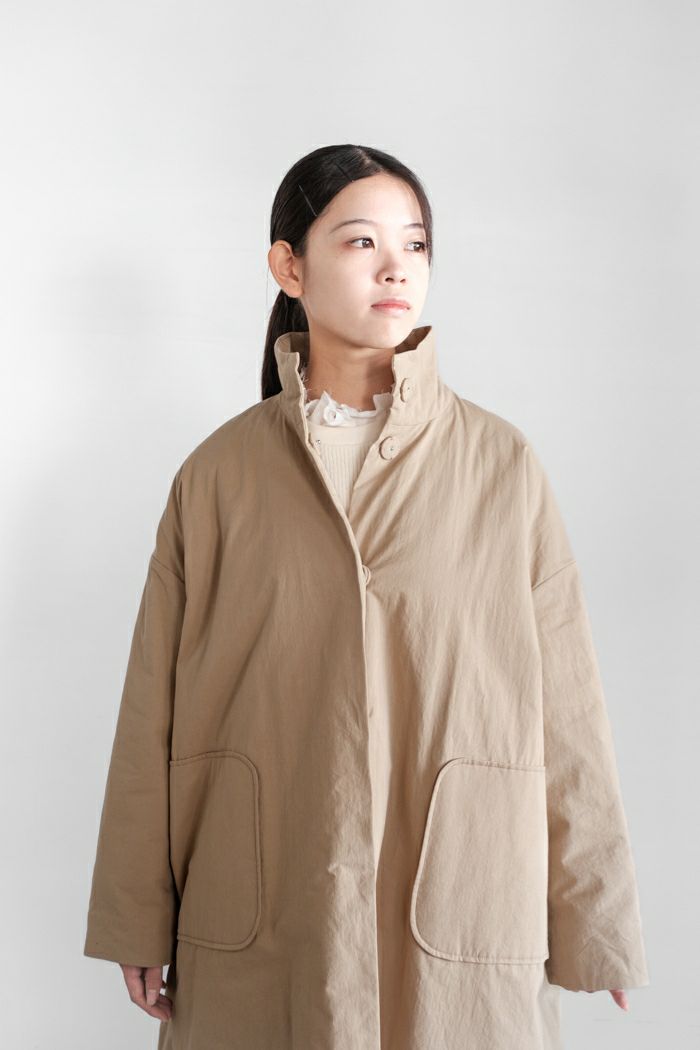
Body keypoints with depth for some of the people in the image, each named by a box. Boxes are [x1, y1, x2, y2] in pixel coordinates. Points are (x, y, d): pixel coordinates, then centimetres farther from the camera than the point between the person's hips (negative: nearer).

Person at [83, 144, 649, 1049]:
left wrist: (591, 925, 1)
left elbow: (562, 705, 0)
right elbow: (157, 708, 3)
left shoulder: (500, 463, -1)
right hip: (262, 926, 1)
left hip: (459, 912, 0)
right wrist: (139, 923, 5)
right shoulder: (220, 471, 0)